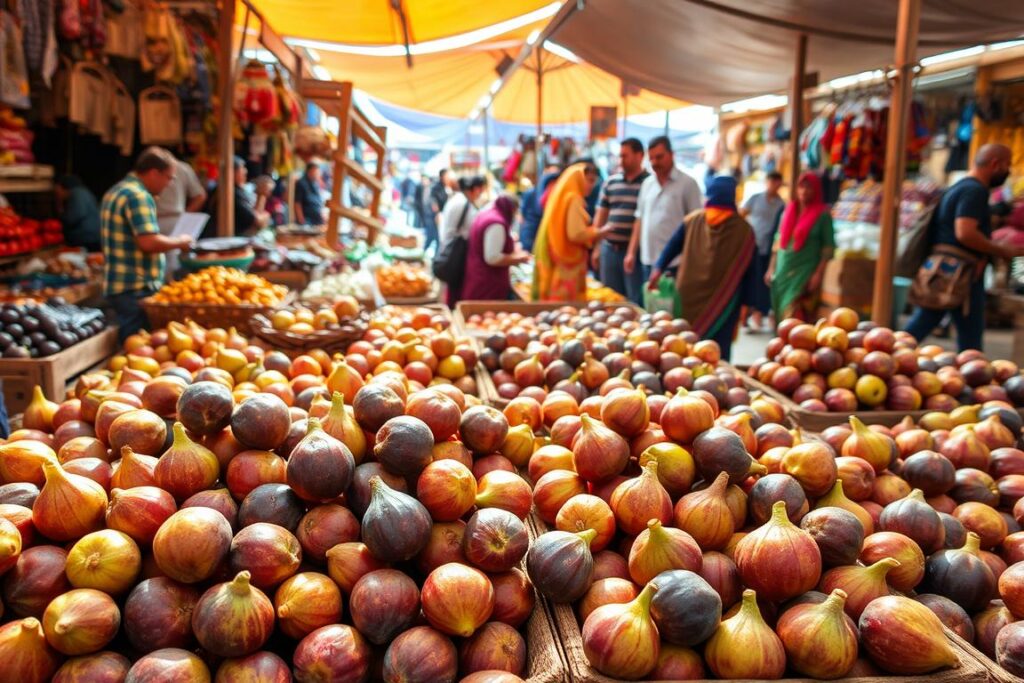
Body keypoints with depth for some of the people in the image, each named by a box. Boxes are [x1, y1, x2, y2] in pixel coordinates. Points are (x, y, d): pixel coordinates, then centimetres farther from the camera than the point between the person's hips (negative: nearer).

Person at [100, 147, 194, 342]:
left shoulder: (116, 191, 17)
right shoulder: (138, 196, -15)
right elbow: (149, 242, -24)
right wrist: (180, 242, -8)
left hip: (118, 285, 10)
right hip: (136, 289, -10)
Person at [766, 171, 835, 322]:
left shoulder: (822, 214, -3)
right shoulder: (789, 210, 11)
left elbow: (829, 247, -6)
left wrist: (818, 274, -13)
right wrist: (771, 268, 12)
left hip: (805, 273, -5)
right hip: (783, 271, 5)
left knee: (794, 318, -11)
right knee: (781, 315, 9)